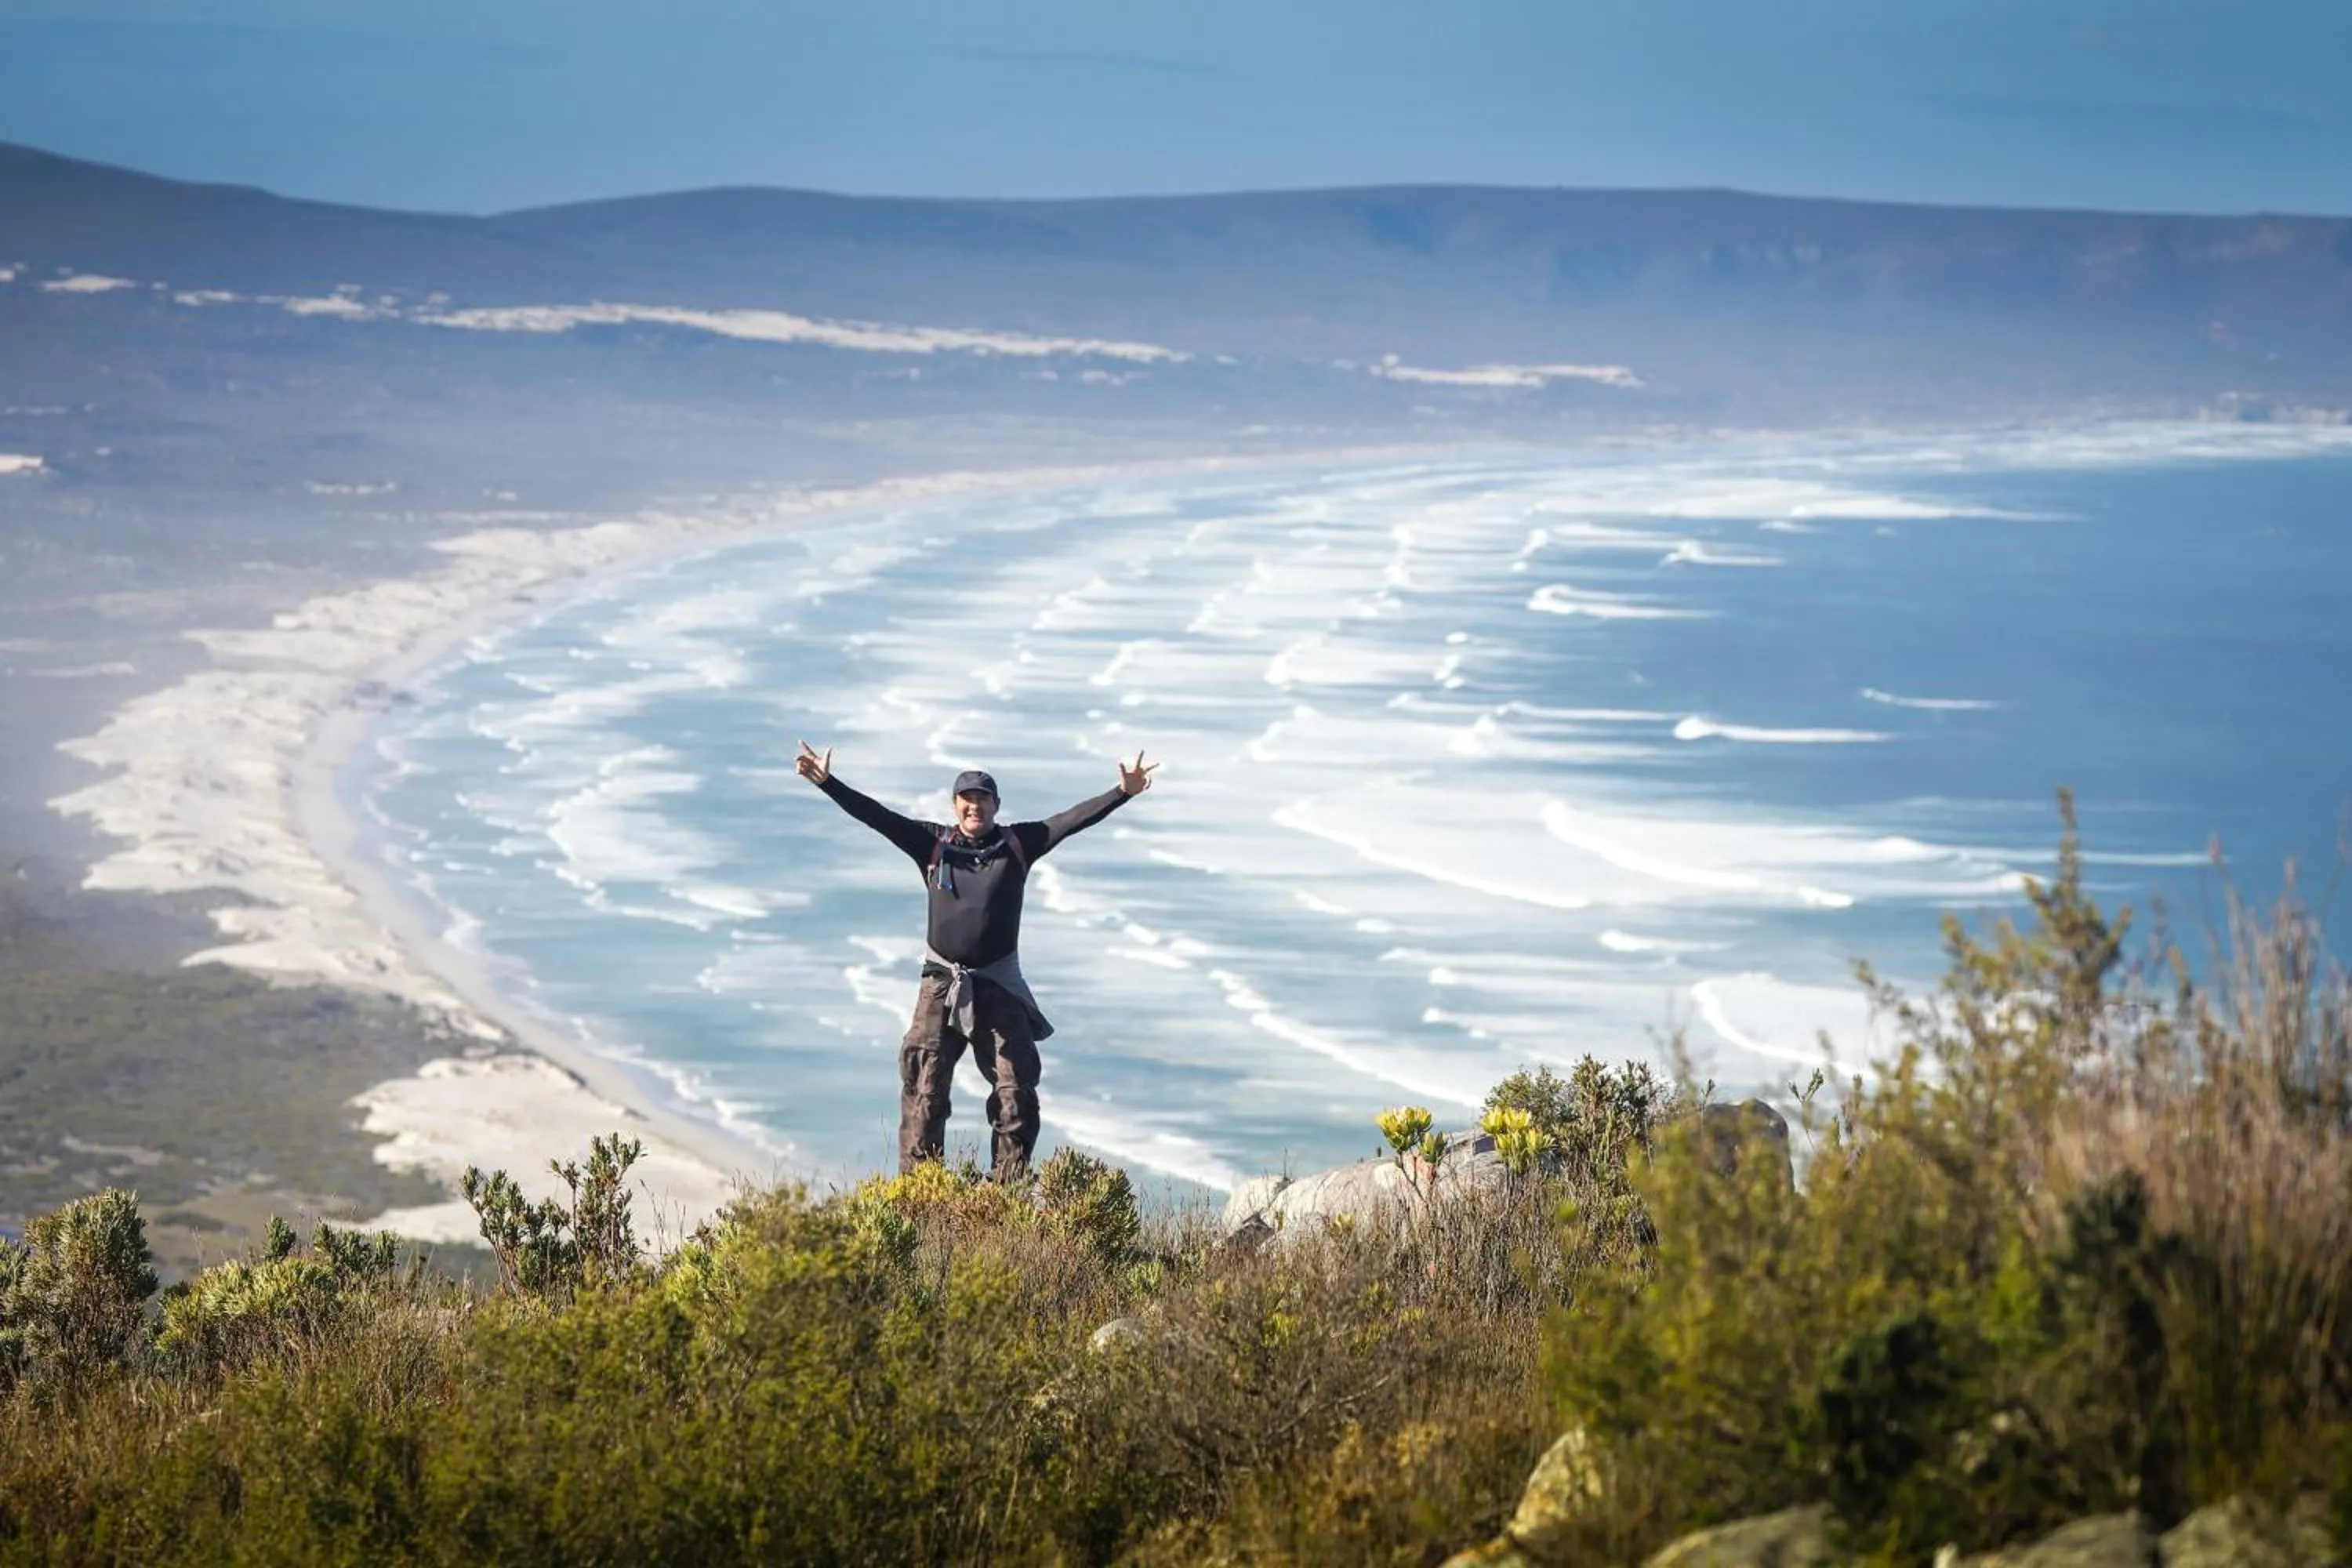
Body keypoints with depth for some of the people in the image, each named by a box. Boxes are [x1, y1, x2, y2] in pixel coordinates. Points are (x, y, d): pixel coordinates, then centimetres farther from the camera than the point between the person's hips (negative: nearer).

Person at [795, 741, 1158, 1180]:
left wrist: (1124, 793, -14)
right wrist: (827, 783, -14)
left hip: (999, 987, 1)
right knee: (924, 1092, -6)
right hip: (941, 984, -1)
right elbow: (877, 816, -4)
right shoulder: (933, 843, 3)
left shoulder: (1018, 844, 3)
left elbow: (1073, 819, -4)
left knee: (1016, 1092, 0)